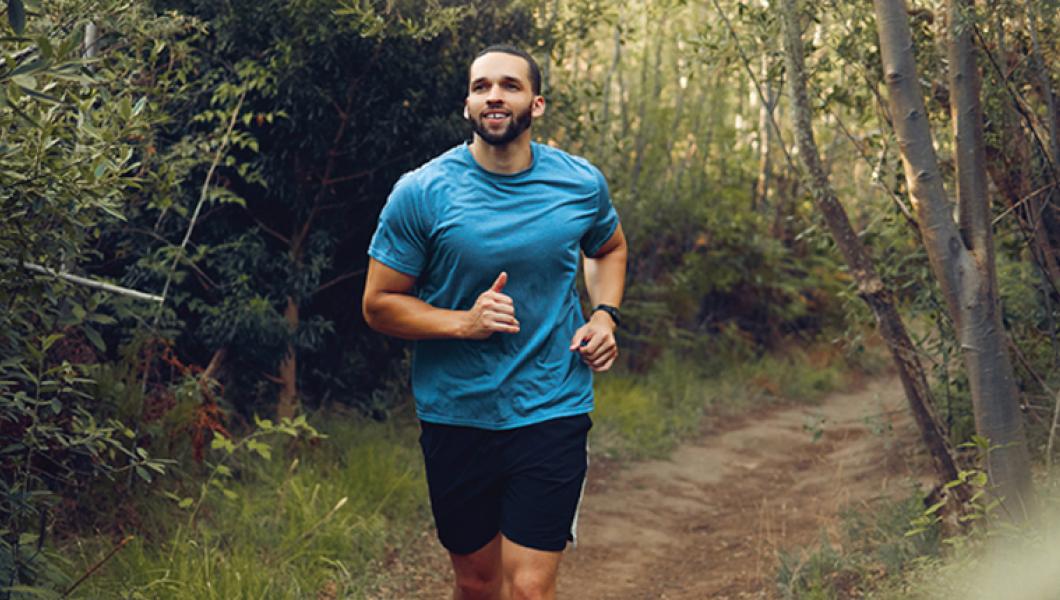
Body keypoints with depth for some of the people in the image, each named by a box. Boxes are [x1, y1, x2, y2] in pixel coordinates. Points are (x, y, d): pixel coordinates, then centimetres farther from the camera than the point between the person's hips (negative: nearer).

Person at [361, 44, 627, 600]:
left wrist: (605, 314, 1)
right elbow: (378, 305, -5)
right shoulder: (420, 192, -9)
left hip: (552, 412, 0)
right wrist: (465, 322, -20)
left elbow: (609, 248, 21)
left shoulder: (581, 183, -2)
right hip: (455, 415, 0)